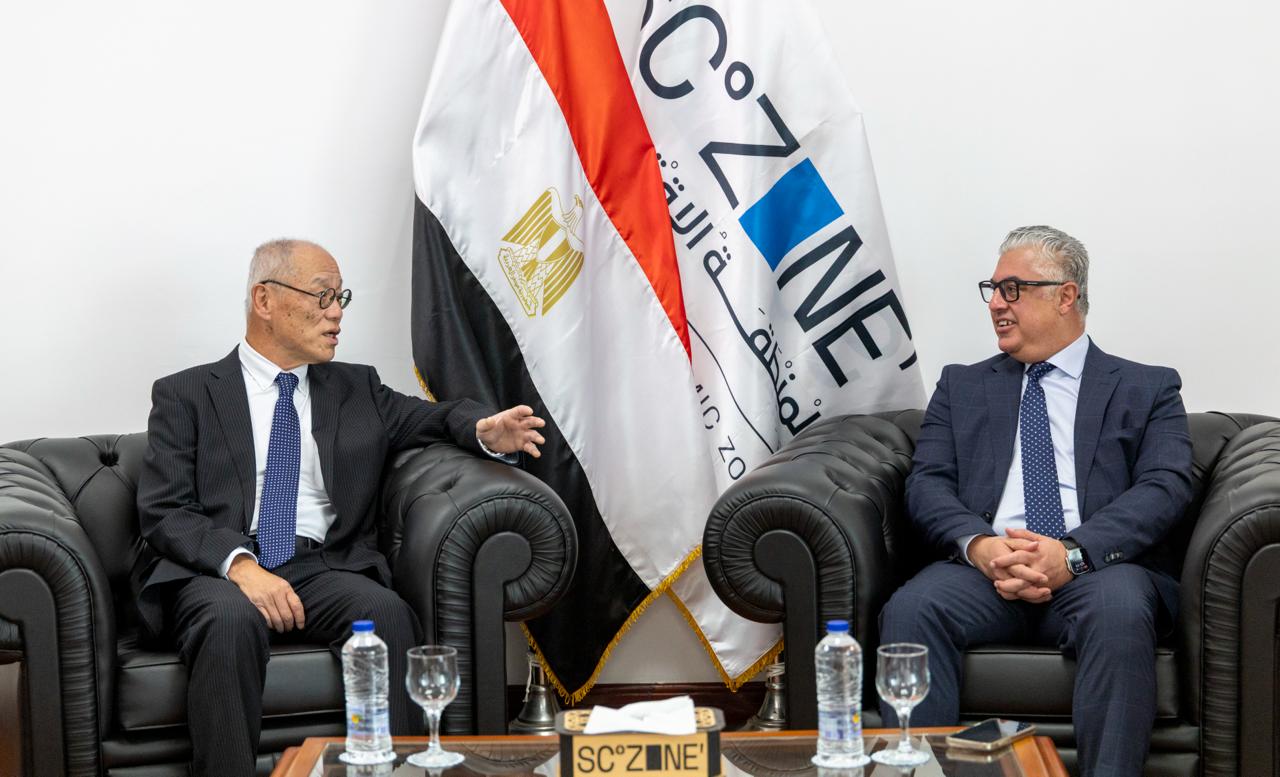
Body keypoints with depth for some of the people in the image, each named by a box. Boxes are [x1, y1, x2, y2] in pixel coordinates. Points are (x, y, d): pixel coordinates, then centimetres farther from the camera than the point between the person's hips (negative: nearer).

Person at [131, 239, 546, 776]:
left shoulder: (357, 388, 23)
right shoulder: (185, 395, 11)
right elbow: (163, 511, 1)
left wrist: (485, 431, -7)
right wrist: (239, 564, -18)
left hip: (322, 568, 3)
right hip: (215, 571, -2)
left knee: (384, 612, -30)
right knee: (232, 621, -37)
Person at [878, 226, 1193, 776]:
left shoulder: (1146, 390, 16)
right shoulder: (961, 386, 24)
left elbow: (1165, 488, 0)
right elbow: (928, 483, 11)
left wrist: (1074, 552, -18)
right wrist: (979, 545, -13)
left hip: (1101, 567, -2)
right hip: (985, 566, 2)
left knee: (1119, 609, -37)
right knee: (911, 608, -30)